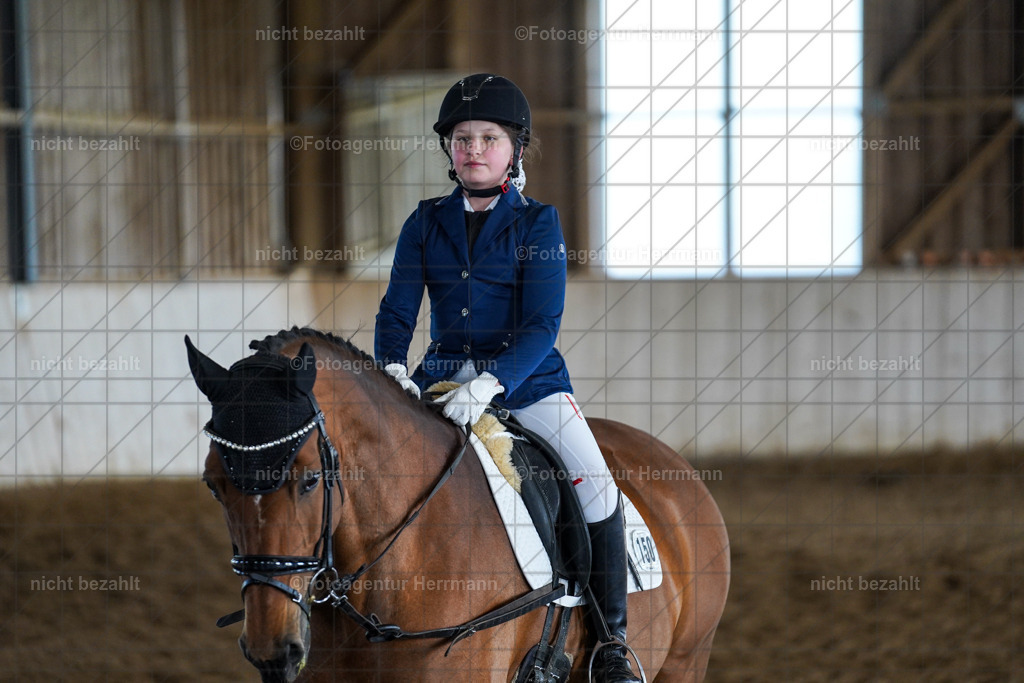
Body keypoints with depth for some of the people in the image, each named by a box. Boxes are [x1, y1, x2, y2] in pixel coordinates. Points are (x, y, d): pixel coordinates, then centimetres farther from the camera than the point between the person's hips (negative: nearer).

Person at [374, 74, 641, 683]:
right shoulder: (426, 223, 6)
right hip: (444, 376, 3)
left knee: (596, 488, -21)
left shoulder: (538, 223, -4)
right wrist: (393, 369, -19)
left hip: (527, 380, -3)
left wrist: (488, 385, -28)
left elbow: (542, 325, -12)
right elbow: (398, 310, 2)